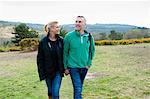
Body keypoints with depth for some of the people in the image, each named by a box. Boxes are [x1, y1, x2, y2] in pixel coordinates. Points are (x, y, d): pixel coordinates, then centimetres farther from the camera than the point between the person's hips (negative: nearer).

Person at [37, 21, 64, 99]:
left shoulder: (61, 41, -2)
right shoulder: (43, 42, -7)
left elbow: (64, 55, 3)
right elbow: (40, 59, -4)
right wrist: (41, 73, -7)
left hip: (58, 71, 0)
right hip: (48, 71, 0)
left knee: (55, 92, -7)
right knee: (50, 91, 16)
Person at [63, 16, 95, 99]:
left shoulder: (89, 37, -1)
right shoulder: (69, 36, -9)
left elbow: (92, 51, 12)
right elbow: (65, 52, -4)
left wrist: (89, 63, 5)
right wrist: (65, 67, -4)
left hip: (84, 67, 4)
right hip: (73, 67, -3)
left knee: (79, 88, 19)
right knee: (77, 89, -9)